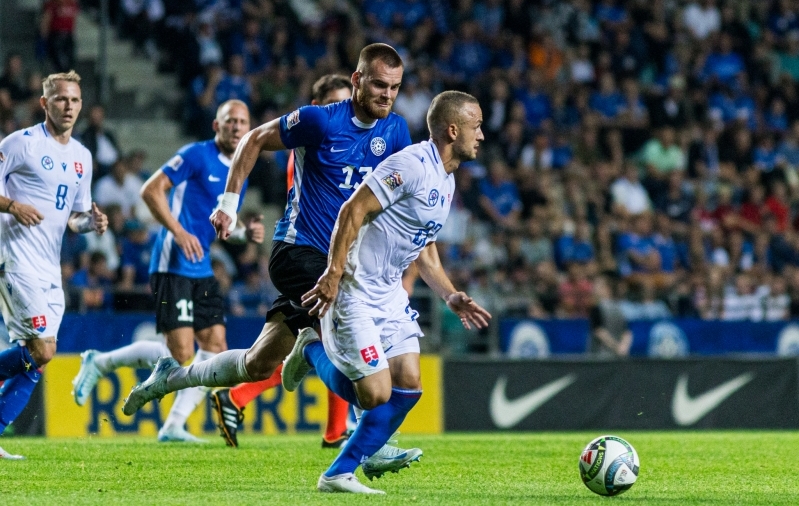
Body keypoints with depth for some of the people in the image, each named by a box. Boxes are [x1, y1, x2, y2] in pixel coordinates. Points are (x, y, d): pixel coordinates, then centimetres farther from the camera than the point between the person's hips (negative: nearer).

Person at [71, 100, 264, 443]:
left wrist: (245, 233, 6)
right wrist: (179, 232, -20)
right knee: (180, 353, -14)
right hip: (173, 266, -9)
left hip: (202, 270, 9)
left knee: (215, 347, 0)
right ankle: (99, 363, 3)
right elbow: (151, 190, -12)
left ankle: (174, 426, 4)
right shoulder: (197, 155, -8)